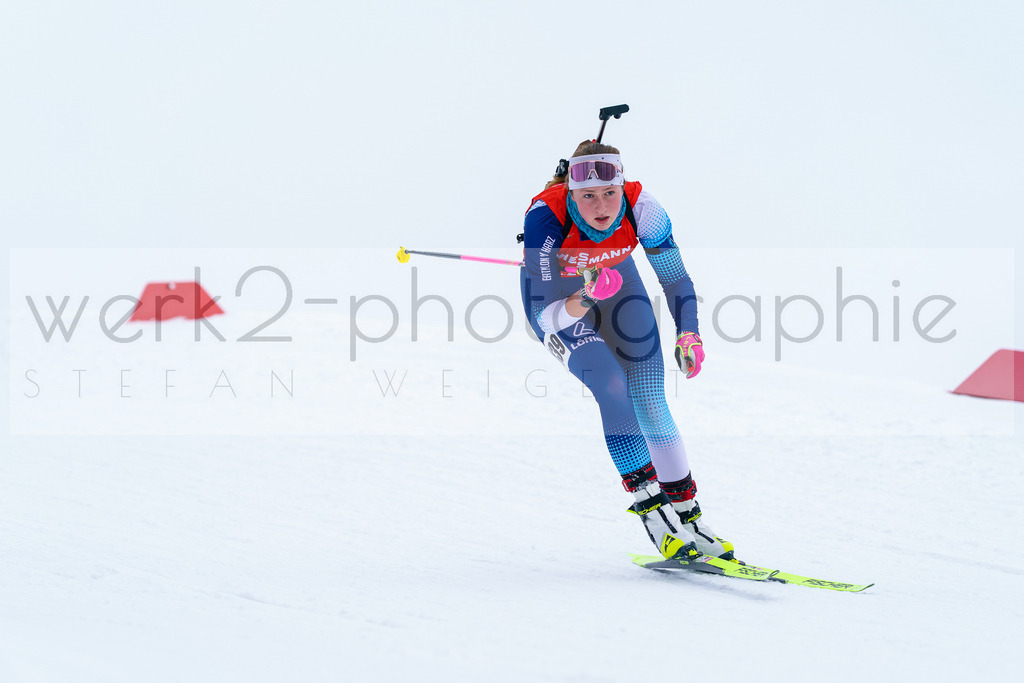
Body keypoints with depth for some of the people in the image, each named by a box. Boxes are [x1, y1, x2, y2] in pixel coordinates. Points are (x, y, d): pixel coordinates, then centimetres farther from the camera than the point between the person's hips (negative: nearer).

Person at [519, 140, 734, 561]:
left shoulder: (640, 207, -30)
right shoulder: (546, 218, -38)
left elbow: (676, 279, -15)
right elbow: (540, 315, -37)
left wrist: (688, 334, -29)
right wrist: (586, 300, -56)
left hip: (616, 278, 3)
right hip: (555, 295, -3)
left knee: (650, 402, -7)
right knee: (614, 390, -23)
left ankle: (688, 517, 4)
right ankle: (652, 511, -14)